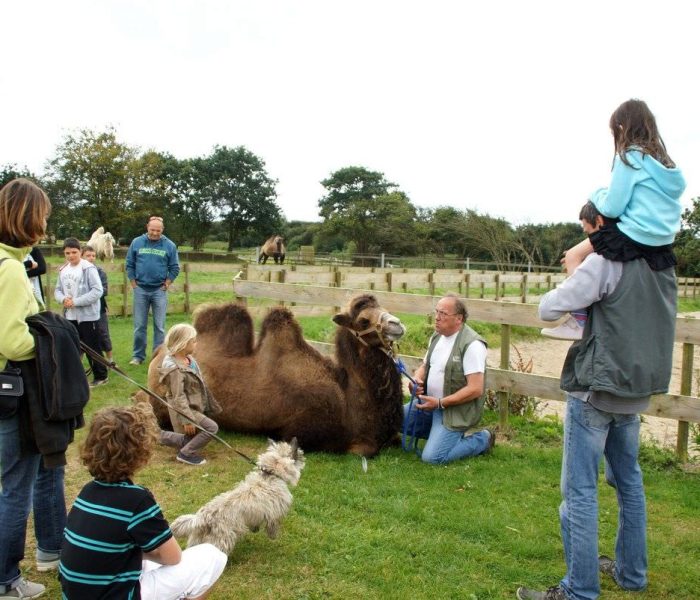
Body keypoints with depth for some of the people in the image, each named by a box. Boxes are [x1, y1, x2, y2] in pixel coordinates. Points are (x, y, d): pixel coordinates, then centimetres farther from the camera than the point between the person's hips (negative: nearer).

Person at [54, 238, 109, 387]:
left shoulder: (89, 268, -13)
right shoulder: (63, 270, 6)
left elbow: (97, 291, -18)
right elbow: (58, 290, 13)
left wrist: (76, 301, -20)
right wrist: (63, 299, -10)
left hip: (88, 315, -6)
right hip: (70, 316, 6)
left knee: (92, 347, 3)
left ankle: (101, 376, 16)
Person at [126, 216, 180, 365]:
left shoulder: (169, 245, -2)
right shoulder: (137, 243, 0)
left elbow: (174, 268, 3)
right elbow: (129, 265, 5)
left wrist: (166, 284, -2)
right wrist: (134, 284, 1)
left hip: (159, 290, -1)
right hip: (141, 290, 1)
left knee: (159, 326, 5)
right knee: (139, 325, 7)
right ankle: (138, 355, 16)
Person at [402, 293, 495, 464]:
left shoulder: (472, 344, -20)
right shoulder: (436, 337, 7)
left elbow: (475, 389, -24)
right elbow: (424, 366, 18)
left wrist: (439, 403, -23)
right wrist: (416, 379, -6)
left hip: (455, 410, -8)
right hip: (429, 402, 8)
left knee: (432, 457, -18)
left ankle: (482, 439, 3)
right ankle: (440, 433, 13)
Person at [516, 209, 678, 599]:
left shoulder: (606, 261, -15)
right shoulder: (661, 265, 9)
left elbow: (548, 309, -16)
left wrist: (575, 283, 3)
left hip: (596, 391, -8)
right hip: (636, 391, 8)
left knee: (580, 490, -1)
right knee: (629, 482, 19)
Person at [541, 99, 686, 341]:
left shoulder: (629, 157, -10)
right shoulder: (662, 160, 13)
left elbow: (612, 207, -12)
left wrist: (597, 194, 9)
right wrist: (608, 195, 21)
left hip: (635, 237, -9)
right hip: (663, 241, 9)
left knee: (573, 256, 4)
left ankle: (579, 320, -2)